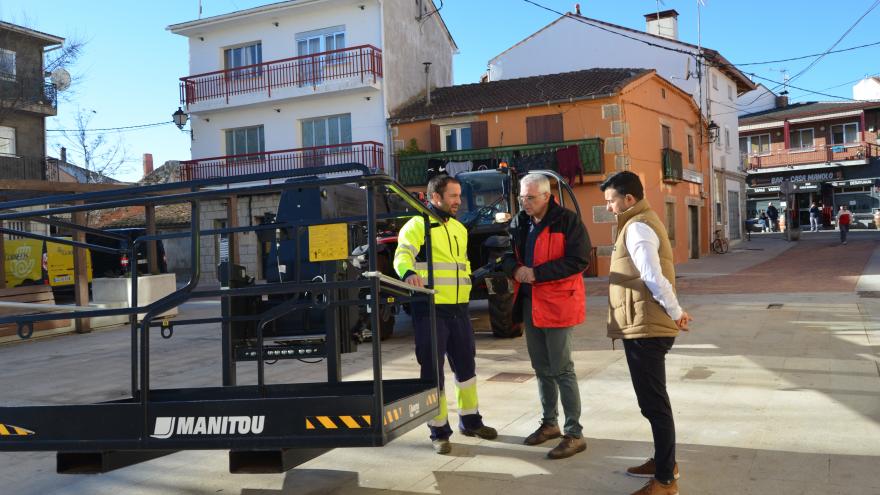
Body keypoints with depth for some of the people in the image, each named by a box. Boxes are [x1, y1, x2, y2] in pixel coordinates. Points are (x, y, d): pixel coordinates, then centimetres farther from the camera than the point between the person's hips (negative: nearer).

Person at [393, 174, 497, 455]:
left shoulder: (459, 228, 18)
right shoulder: (417, 225, -7)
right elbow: (402, 256, -21)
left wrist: (468, 282, 22)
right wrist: (409, 273, -40)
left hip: (458, 308, 7)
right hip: (430, 309, -7)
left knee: (466, 363, 15)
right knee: (433, 369, 0)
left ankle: (470, 420, 32)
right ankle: (439, 430, 11)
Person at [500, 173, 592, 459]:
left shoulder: (567, 221, -12)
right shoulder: (519, 223, 9)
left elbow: (579, 260, -18)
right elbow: (507, 255, 15)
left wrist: (536, 273, -20)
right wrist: (515, 269, -10)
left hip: (557, 304, -7)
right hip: (529, 304, 7)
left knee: (562, 370, -3)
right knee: (542, 368, 17)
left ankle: (574, 433, 5)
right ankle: (550, 423, 32)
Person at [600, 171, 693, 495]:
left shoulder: (637, 228, -16)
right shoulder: (641, 222, 18)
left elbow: (654, 278, -25)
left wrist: (675, 313, -13)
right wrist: (673, 313, 13)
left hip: (644, 328, -11)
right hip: (645, 326, 11)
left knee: (654, 404, -4)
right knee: (653, 401, 20)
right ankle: (664, 461, 33)